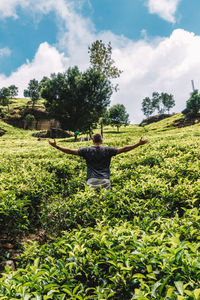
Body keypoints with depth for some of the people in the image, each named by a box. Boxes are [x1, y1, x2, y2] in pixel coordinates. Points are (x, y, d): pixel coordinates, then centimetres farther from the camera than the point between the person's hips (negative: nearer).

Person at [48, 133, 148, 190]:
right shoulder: (107, 150, 5)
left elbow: (70, 151, 6)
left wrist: (56, 146, 17)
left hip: (91, 180, 0)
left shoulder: (87, 150, 5)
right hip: (105, 180, 0)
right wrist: (139, 144, 11)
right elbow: (123, 149, 5)